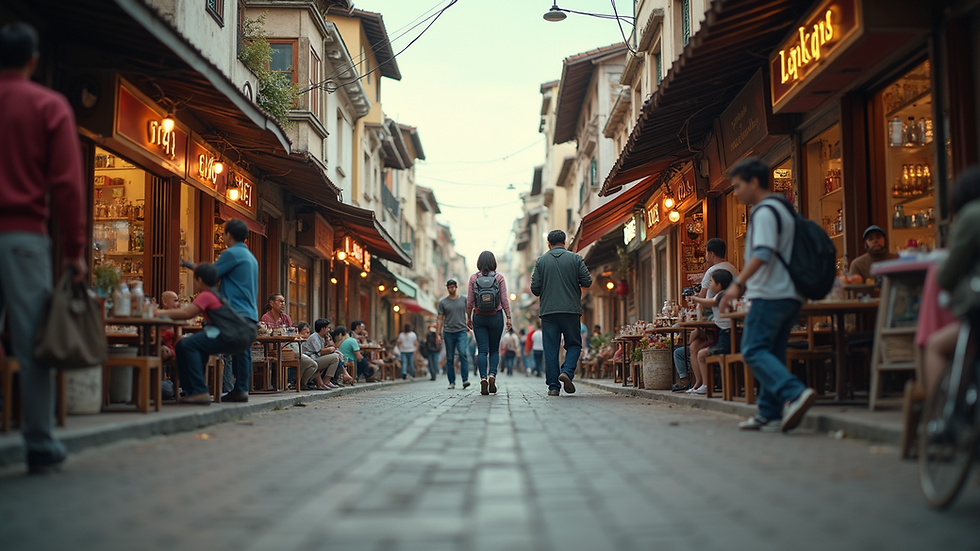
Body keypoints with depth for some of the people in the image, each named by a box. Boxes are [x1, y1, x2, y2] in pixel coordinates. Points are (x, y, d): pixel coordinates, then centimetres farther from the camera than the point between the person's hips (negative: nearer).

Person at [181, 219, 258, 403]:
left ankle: (240, 390, -11)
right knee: (243, 351, 8)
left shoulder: (232, 253, -7)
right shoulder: (250, 257, 22)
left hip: (237, 312, -9)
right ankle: (242, 389, 8)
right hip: (250, 312, 9)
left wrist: (191, 265, 12)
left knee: (239, 352, -10)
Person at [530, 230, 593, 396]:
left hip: (548, 310, 1)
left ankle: (553, 386, 0)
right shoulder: (575, 259, 3)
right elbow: (587, 282, -1)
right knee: (574, 344, 11)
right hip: (571, 309, -1)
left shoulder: (541, 261, 4)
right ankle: (567, 372, -14)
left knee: (551, 349, 3)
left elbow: (534, 287, 0)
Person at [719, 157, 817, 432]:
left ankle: (794, 393, -27)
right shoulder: (783, 208, 21)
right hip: (791, 294, 10)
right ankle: (771, 412, 10)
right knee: (772, 352, 11)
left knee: (753, 350, -12)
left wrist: (738, 283, -29)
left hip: (770, 294, -10)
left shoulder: (764, 212, -10)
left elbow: (763, 253, -23)